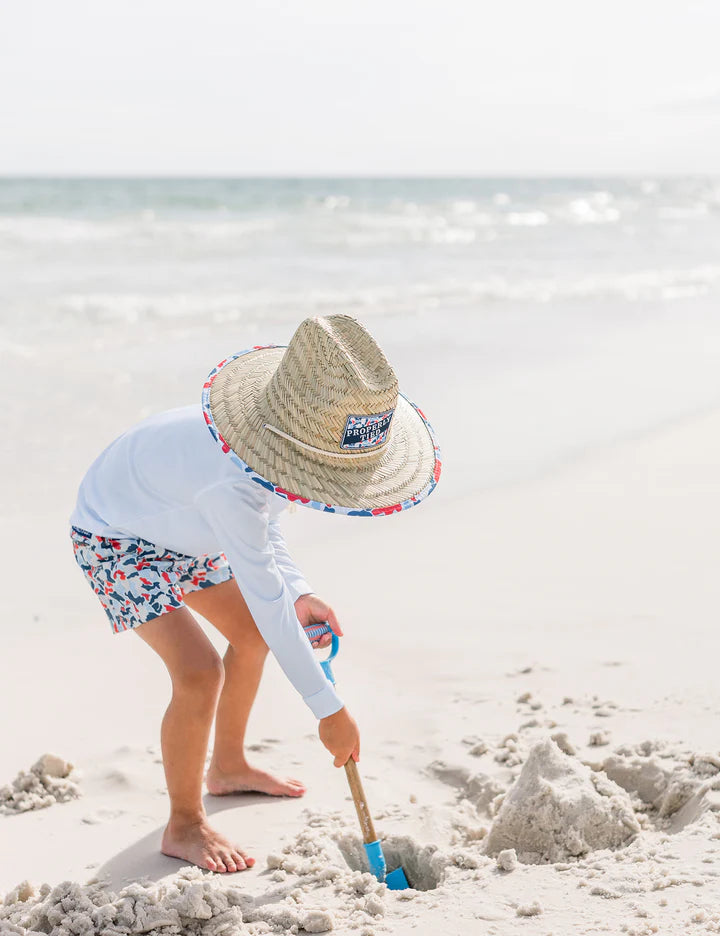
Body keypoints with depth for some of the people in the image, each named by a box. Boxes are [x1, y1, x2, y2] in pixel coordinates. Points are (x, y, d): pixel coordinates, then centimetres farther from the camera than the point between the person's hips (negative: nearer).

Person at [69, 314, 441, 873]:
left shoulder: (280, 440, -18)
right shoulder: (230, 484, -44)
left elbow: (265, 523, 1)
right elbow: (265, 598, -38)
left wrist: (299, 595, -15)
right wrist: (329, 710, -31)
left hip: (178, 526, 9)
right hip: (115, 536, -9)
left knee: (252, 634, 17)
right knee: (199, 671, -20)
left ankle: (228, 768, 39)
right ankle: (184, 826, 1)